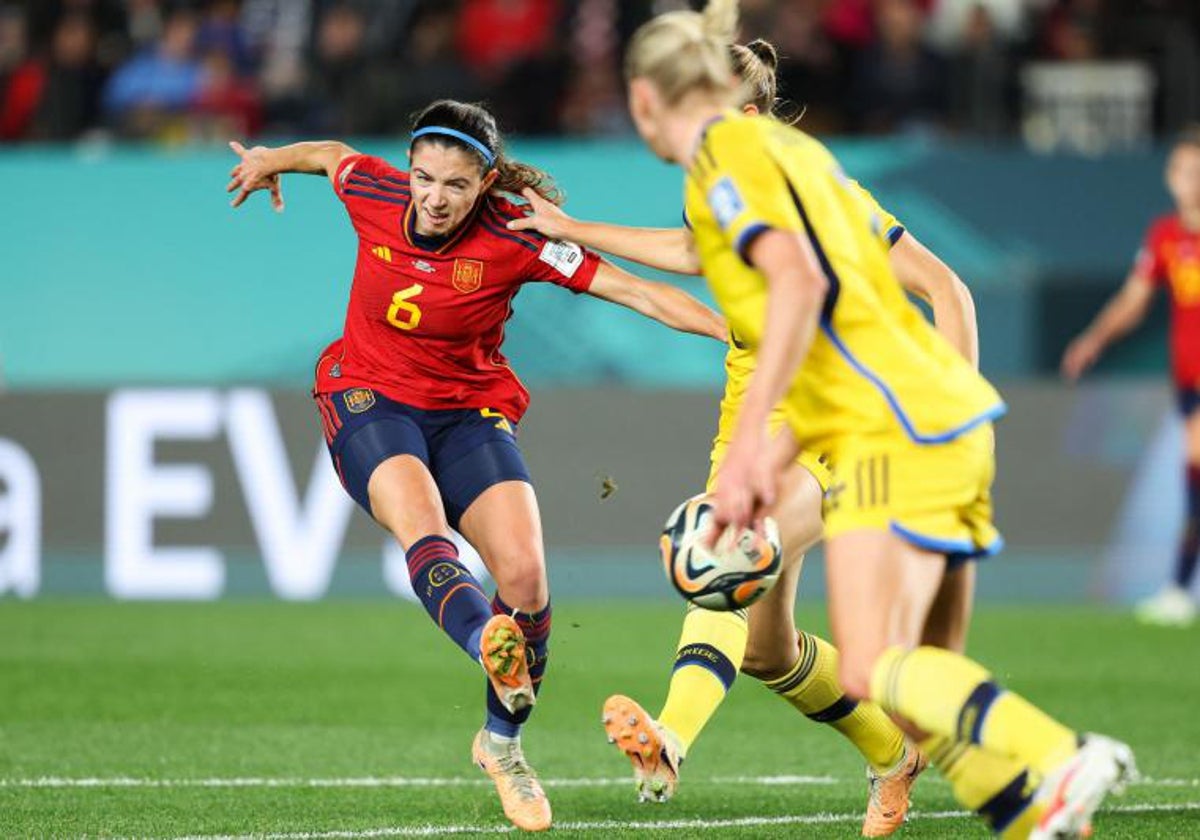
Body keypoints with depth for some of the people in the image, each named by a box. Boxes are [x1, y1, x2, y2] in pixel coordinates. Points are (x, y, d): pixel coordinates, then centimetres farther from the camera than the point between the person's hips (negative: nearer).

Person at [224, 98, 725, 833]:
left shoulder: (515, 240, -17)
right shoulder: (374, 194, -10)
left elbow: (639, 293, -21)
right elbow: (333, 154, 15)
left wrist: (738, 330, -28)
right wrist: (272, 159, 32)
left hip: (471, 409, 0)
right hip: (369, 400, 0)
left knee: (525, 573, -17)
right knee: (422, 525, -32)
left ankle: (503, 741, 7)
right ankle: (490, 644, -63)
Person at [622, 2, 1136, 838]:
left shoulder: (727, 153, -3)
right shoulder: (794, 146, 24)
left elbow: (800, 282, -18)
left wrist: (749, 439, -20)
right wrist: (778, 454, 27)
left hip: (899, 429, -9)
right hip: (954, 420, 9)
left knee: (872, 672, -14)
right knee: (891, 671, 4)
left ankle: (1059, 764, -28)